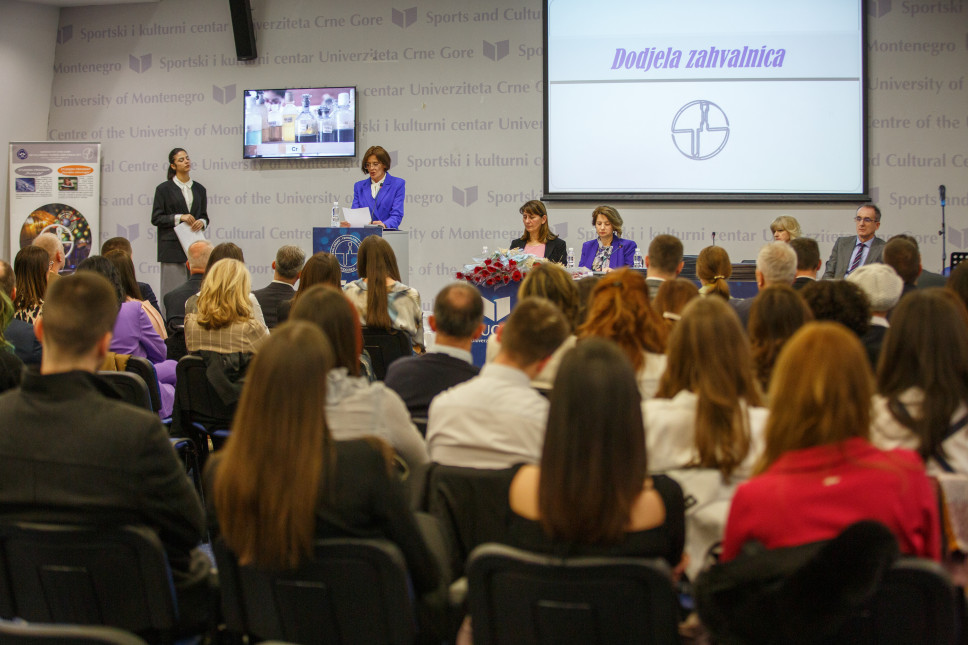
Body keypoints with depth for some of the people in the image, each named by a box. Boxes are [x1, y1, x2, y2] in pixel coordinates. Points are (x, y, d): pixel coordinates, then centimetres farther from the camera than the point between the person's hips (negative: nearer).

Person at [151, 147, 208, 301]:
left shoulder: (199, 189, 14)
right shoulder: (164, 189, 3)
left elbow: (205, 215, 20)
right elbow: (156, 218, -1)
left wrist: (202, 222, -3)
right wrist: (179, 218, -12)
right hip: (173, 247, -3)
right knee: (173, 290, -7)